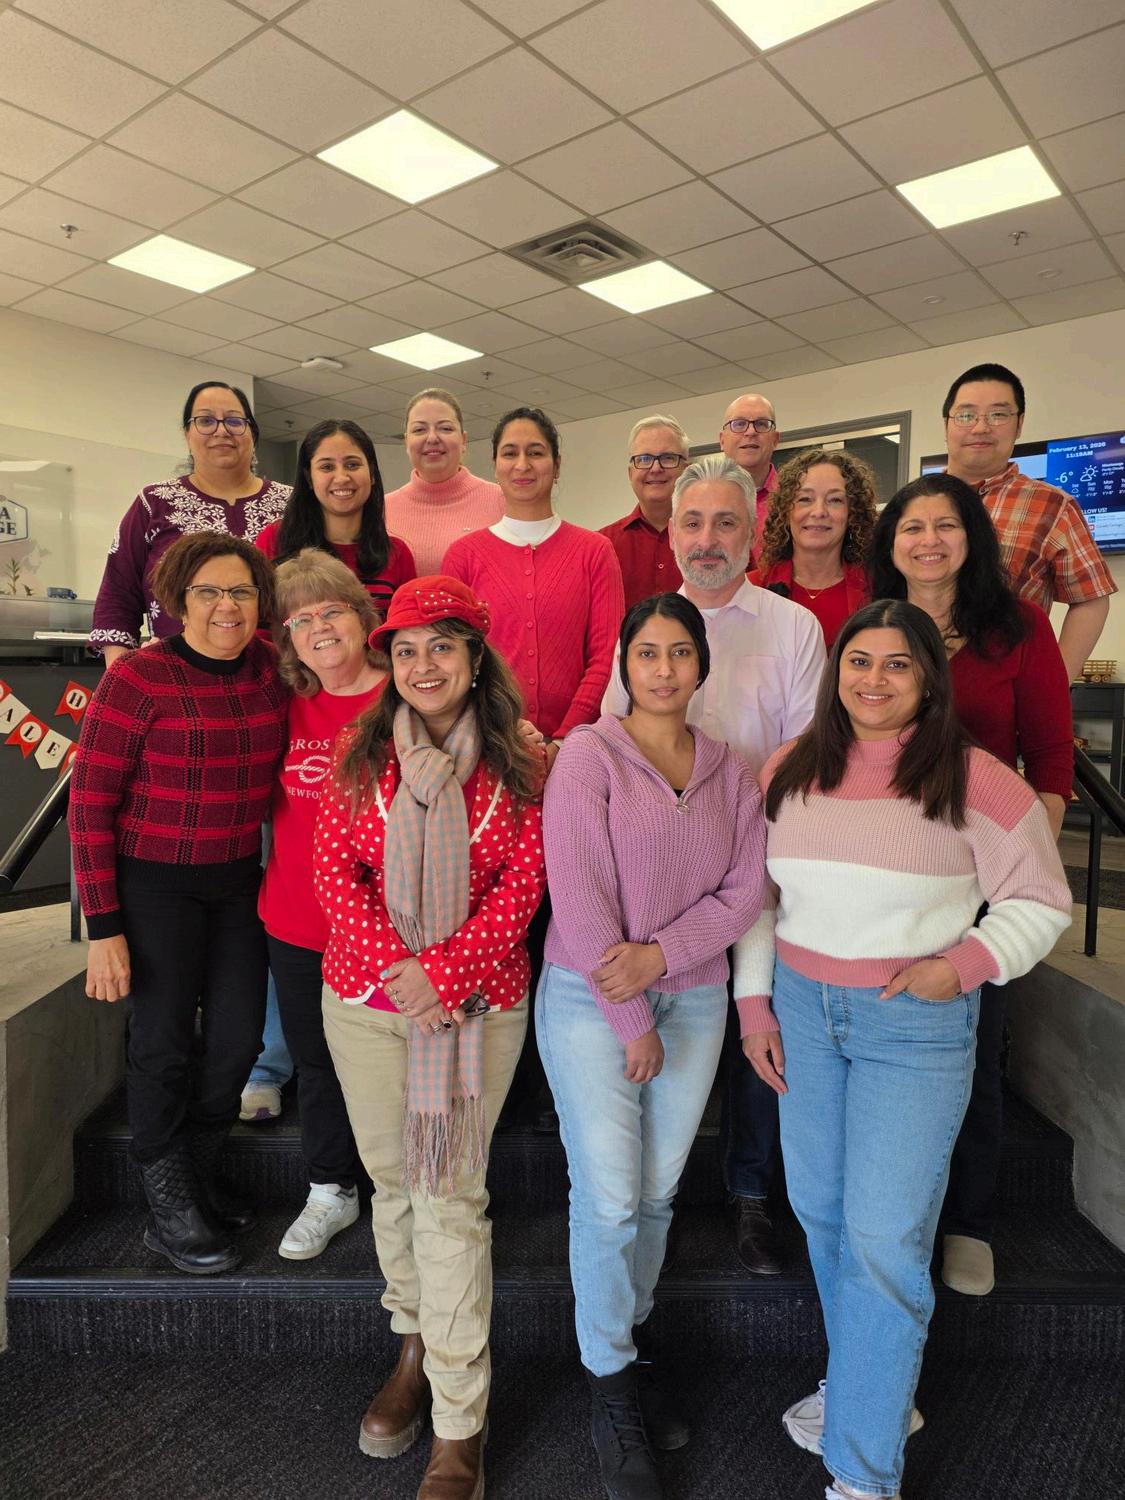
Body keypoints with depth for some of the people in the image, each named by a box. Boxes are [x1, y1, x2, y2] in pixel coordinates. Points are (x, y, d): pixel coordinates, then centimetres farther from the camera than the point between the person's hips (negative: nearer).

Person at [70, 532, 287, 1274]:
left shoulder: (272, 669, -3)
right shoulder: (138, 679, -16)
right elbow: (90, 804, -13)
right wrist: (104, 928, -14)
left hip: (238, 880, 5)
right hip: (154, 884, -4)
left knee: (239, 1037, 12)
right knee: (165, 1042, 6)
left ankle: (201, 1171, 39)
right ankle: (169, 1207, 29)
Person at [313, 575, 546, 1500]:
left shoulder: (516, 765, -4)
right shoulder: (362, 756, 0)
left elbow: (523, 884, -8)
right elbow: (334, 872, -3)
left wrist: (444, 972, -17)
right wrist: (398, 968, -15)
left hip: (480, 1001, -2)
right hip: (365, 997, 3)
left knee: (453, 1195, 1)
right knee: (393, 1181, 15)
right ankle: (417, 1348, 39)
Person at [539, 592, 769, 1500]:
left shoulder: (730, 771, 6)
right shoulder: (589, 754, -8)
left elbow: (745, 889, 1)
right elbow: (577, 891, -13)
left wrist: (661, 953, -14)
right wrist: (629, 1018, -11)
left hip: (693, 1000, 4)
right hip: (588, 999, -4)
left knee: (657, 1191, 12)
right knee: (609, 1195, -1)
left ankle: (625, 1343, 36)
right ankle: (614, 1392, 21)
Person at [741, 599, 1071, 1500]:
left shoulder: (973, 780, -11)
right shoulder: (789, 771, 2)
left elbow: (1041, 901, -3)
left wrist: (964, 965, -17)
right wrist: (754, 998, 6)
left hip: (916, 1024, -4)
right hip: (801, 1010, 5)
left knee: (884, 1238, -1)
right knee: (821, 1212, 17)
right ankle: (874, 1387, 43)